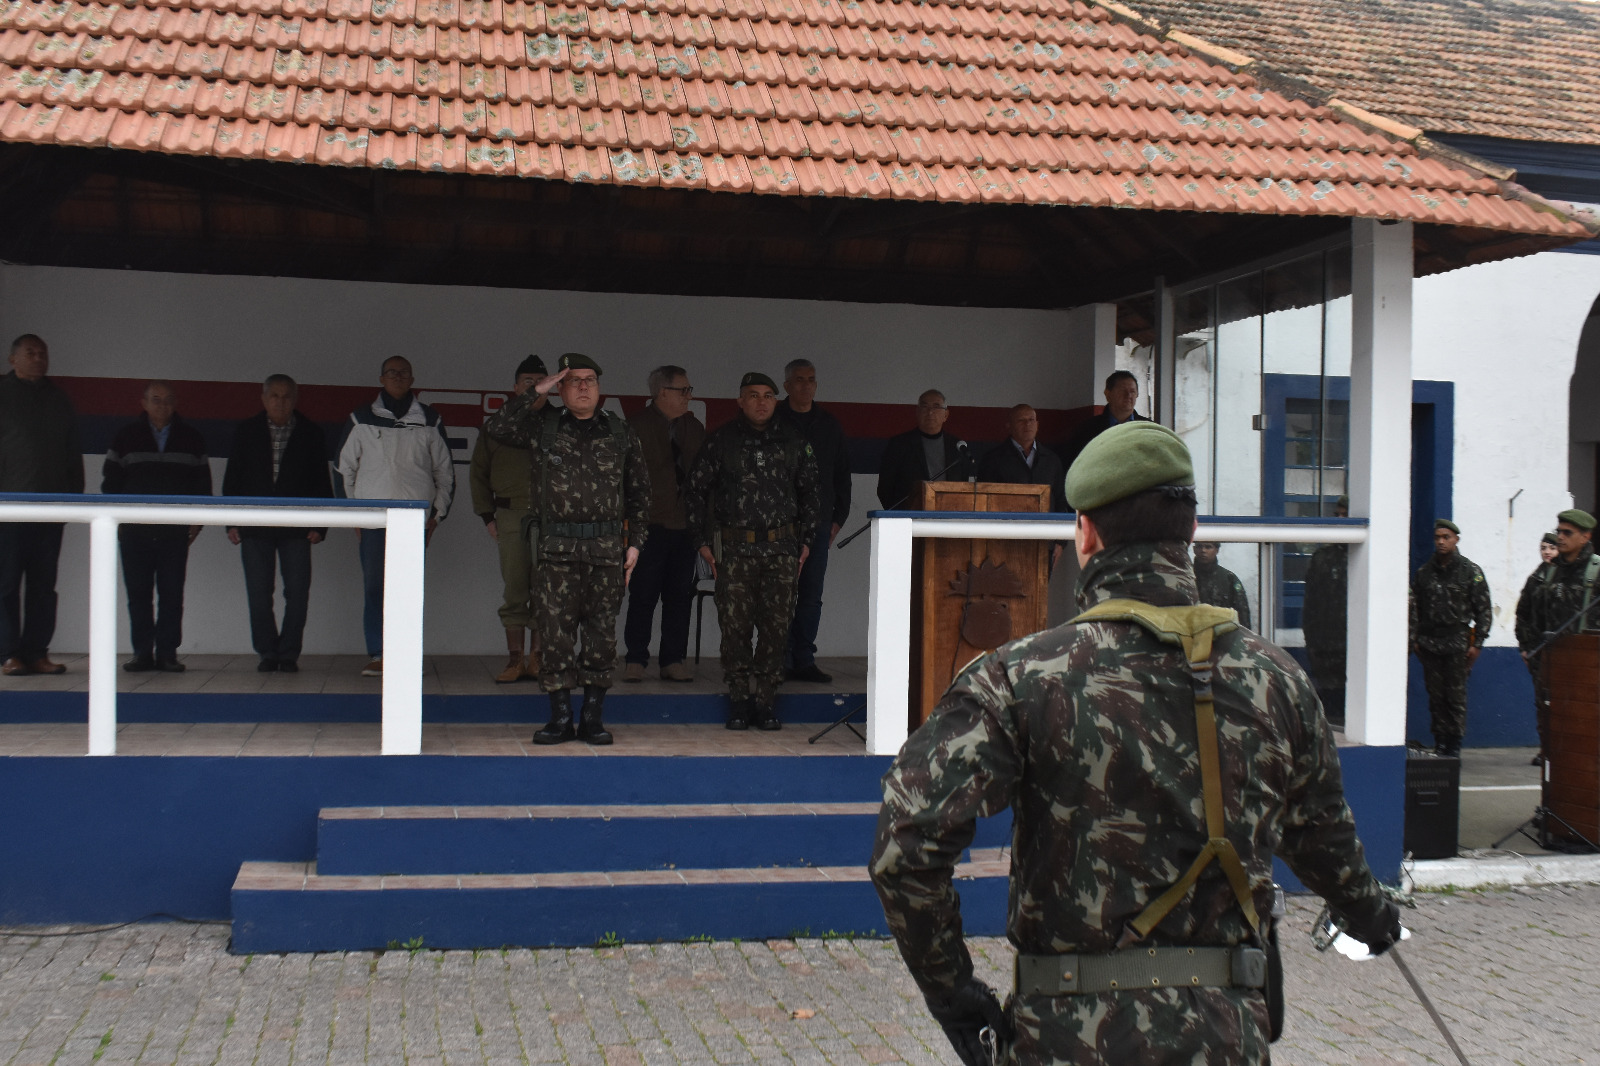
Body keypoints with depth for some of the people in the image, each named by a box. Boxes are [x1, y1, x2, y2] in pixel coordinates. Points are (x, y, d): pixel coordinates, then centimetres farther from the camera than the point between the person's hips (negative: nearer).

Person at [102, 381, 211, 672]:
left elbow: (202, 482, 13)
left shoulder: (191, 438, 10)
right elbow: (110, 480, 11)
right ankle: (142, 652, 5)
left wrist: (197, 519, 5)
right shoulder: (126, 437, 9)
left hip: (175, 532, 0)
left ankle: (167, 652, 2)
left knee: (172, 595, -3)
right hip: (135, 531, 0)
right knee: (138, 594, 0)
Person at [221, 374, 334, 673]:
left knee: (297, 592, -2)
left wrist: (319, 525, -2)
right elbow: (232, 479, 10)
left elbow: (321, 484, 6)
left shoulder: (311, 434, 5)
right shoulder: (246, 432, 8)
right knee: (258, 594, 2)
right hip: (255, 525, 1)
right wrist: (231, 522, 2)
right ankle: (267, 652, 11)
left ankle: (289, 653, 7)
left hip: (296, 527, -1)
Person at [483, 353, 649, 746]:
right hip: (555, 550, -1)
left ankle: (593, 718, 12)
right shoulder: (542, 427, 8)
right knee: (554, 632, -1)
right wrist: (535, 393, -5)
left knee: (602, 634, 3)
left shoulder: (621, 433, 11)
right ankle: (560, 717, 8)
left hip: (606, 550, 1)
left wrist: (635, 542, 7)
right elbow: (495, 427, -7)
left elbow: (638, 491, 14)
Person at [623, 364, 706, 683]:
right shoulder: (636, 426, -2)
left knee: (680, 596, 6)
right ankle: (636, 661, 7)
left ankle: (673, 661, 13)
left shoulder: (694, 428, 14)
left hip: (686, 525, 5)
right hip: (650, 525, -5)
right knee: (643, 595, 0)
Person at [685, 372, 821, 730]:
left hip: (782, 549, 1)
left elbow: (811, 492, 19)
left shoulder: (793, 442, 10)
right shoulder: (721, 441, 4)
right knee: (735, 626, -3)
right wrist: (702, 541, 5)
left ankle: (765, 700, 9)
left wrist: (806, 540, 13)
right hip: (735, 548, -1)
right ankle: (739, 699, 8)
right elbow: (696, 490, 9)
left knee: (775, 627, 0)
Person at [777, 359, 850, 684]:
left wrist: (838, 517, 11)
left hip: (818, 523, 4)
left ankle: (803, 661, 7)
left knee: (811, 594, 3)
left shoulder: (829, 425, 14)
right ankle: (781, 659, -1)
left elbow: (842, 474, 18)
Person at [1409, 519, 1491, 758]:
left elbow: (1484, 610, 1)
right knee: (1435, 695, 4)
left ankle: (1454, 745, 4)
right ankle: (1439, 744, 11)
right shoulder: (1423, 573, 10)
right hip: (1429, 644, 3)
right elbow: (1414, 608, 13)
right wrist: (1414, 640, 6)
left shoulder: (1471, 571, 2)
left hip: (1458, 643, -3)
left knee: (1456, 696, -3)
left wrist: (1477, 643, -4)